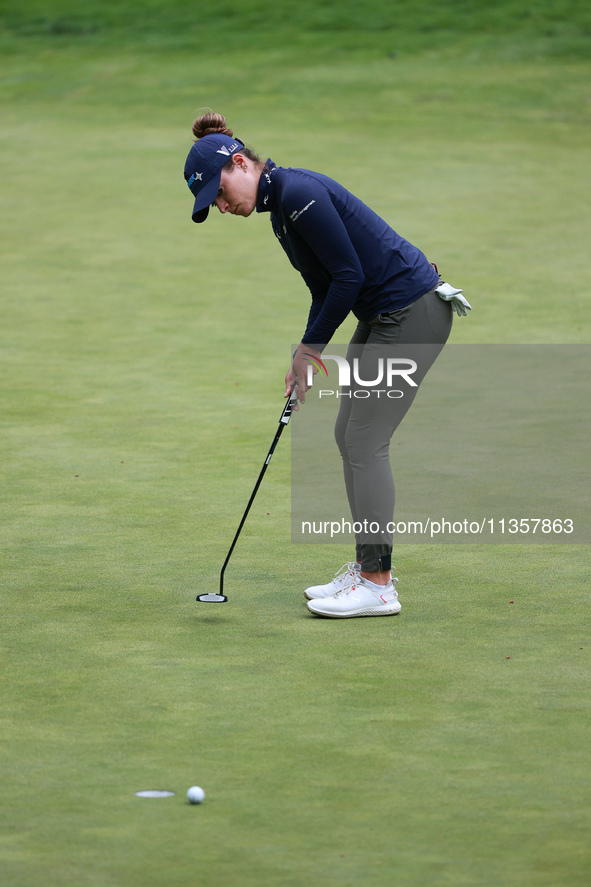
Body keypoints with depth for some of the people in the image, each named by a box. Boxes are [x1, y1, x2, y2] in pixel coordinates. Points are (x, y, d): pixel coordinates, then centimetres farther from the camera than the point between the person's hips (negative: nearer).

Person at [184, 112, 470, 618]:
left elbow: (348, 274, -19)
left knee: (365, 442, -7)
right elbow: (326, 290, 17)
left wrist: (311, 347, -10)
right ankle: (368, 570, 20)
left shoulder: (299, 194, -19)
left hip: (413, 312, -10)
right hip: (382, 316, 10)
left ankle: (378, 586, -3)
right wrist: (305, 359, 9)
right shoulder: (280, 206, 12)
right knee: (350, 436, 13)